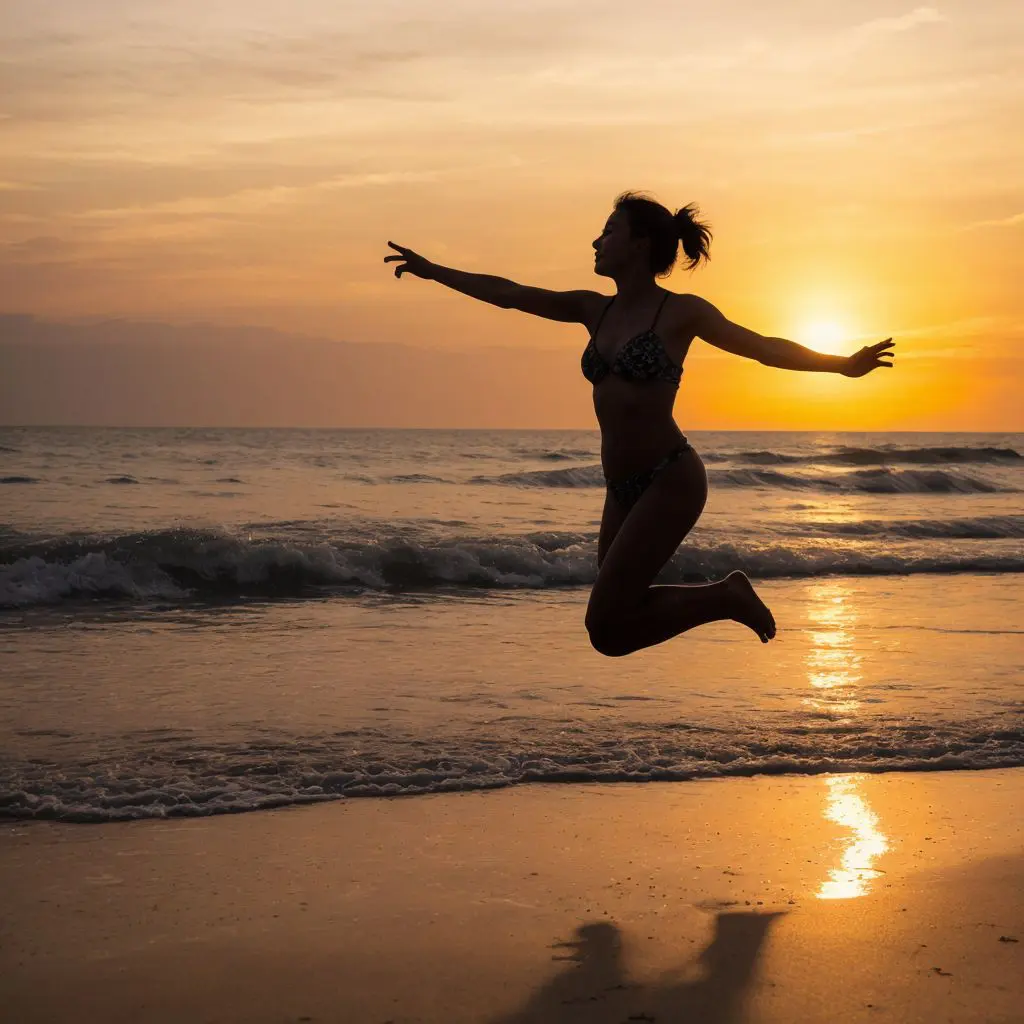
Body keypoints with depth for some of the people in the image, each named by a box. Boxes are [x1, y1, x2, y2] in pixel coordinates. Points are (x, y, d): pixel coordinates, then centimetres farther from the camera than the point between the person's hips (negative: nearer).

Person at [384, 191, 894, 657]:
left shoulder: (681, 312, -6)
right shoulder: (595, 309, 11)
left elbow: (763, 346, -10)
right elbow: (507, 293, 16)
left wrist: (842, 364, -23)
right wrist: (432, 270, 20)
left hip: (671, 479, -7)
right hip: (624, 488, 7)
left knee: (606, 626, -13)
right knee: (617, 624, 11)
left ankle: (725, 597, 6)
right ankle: (727, 598, 28)